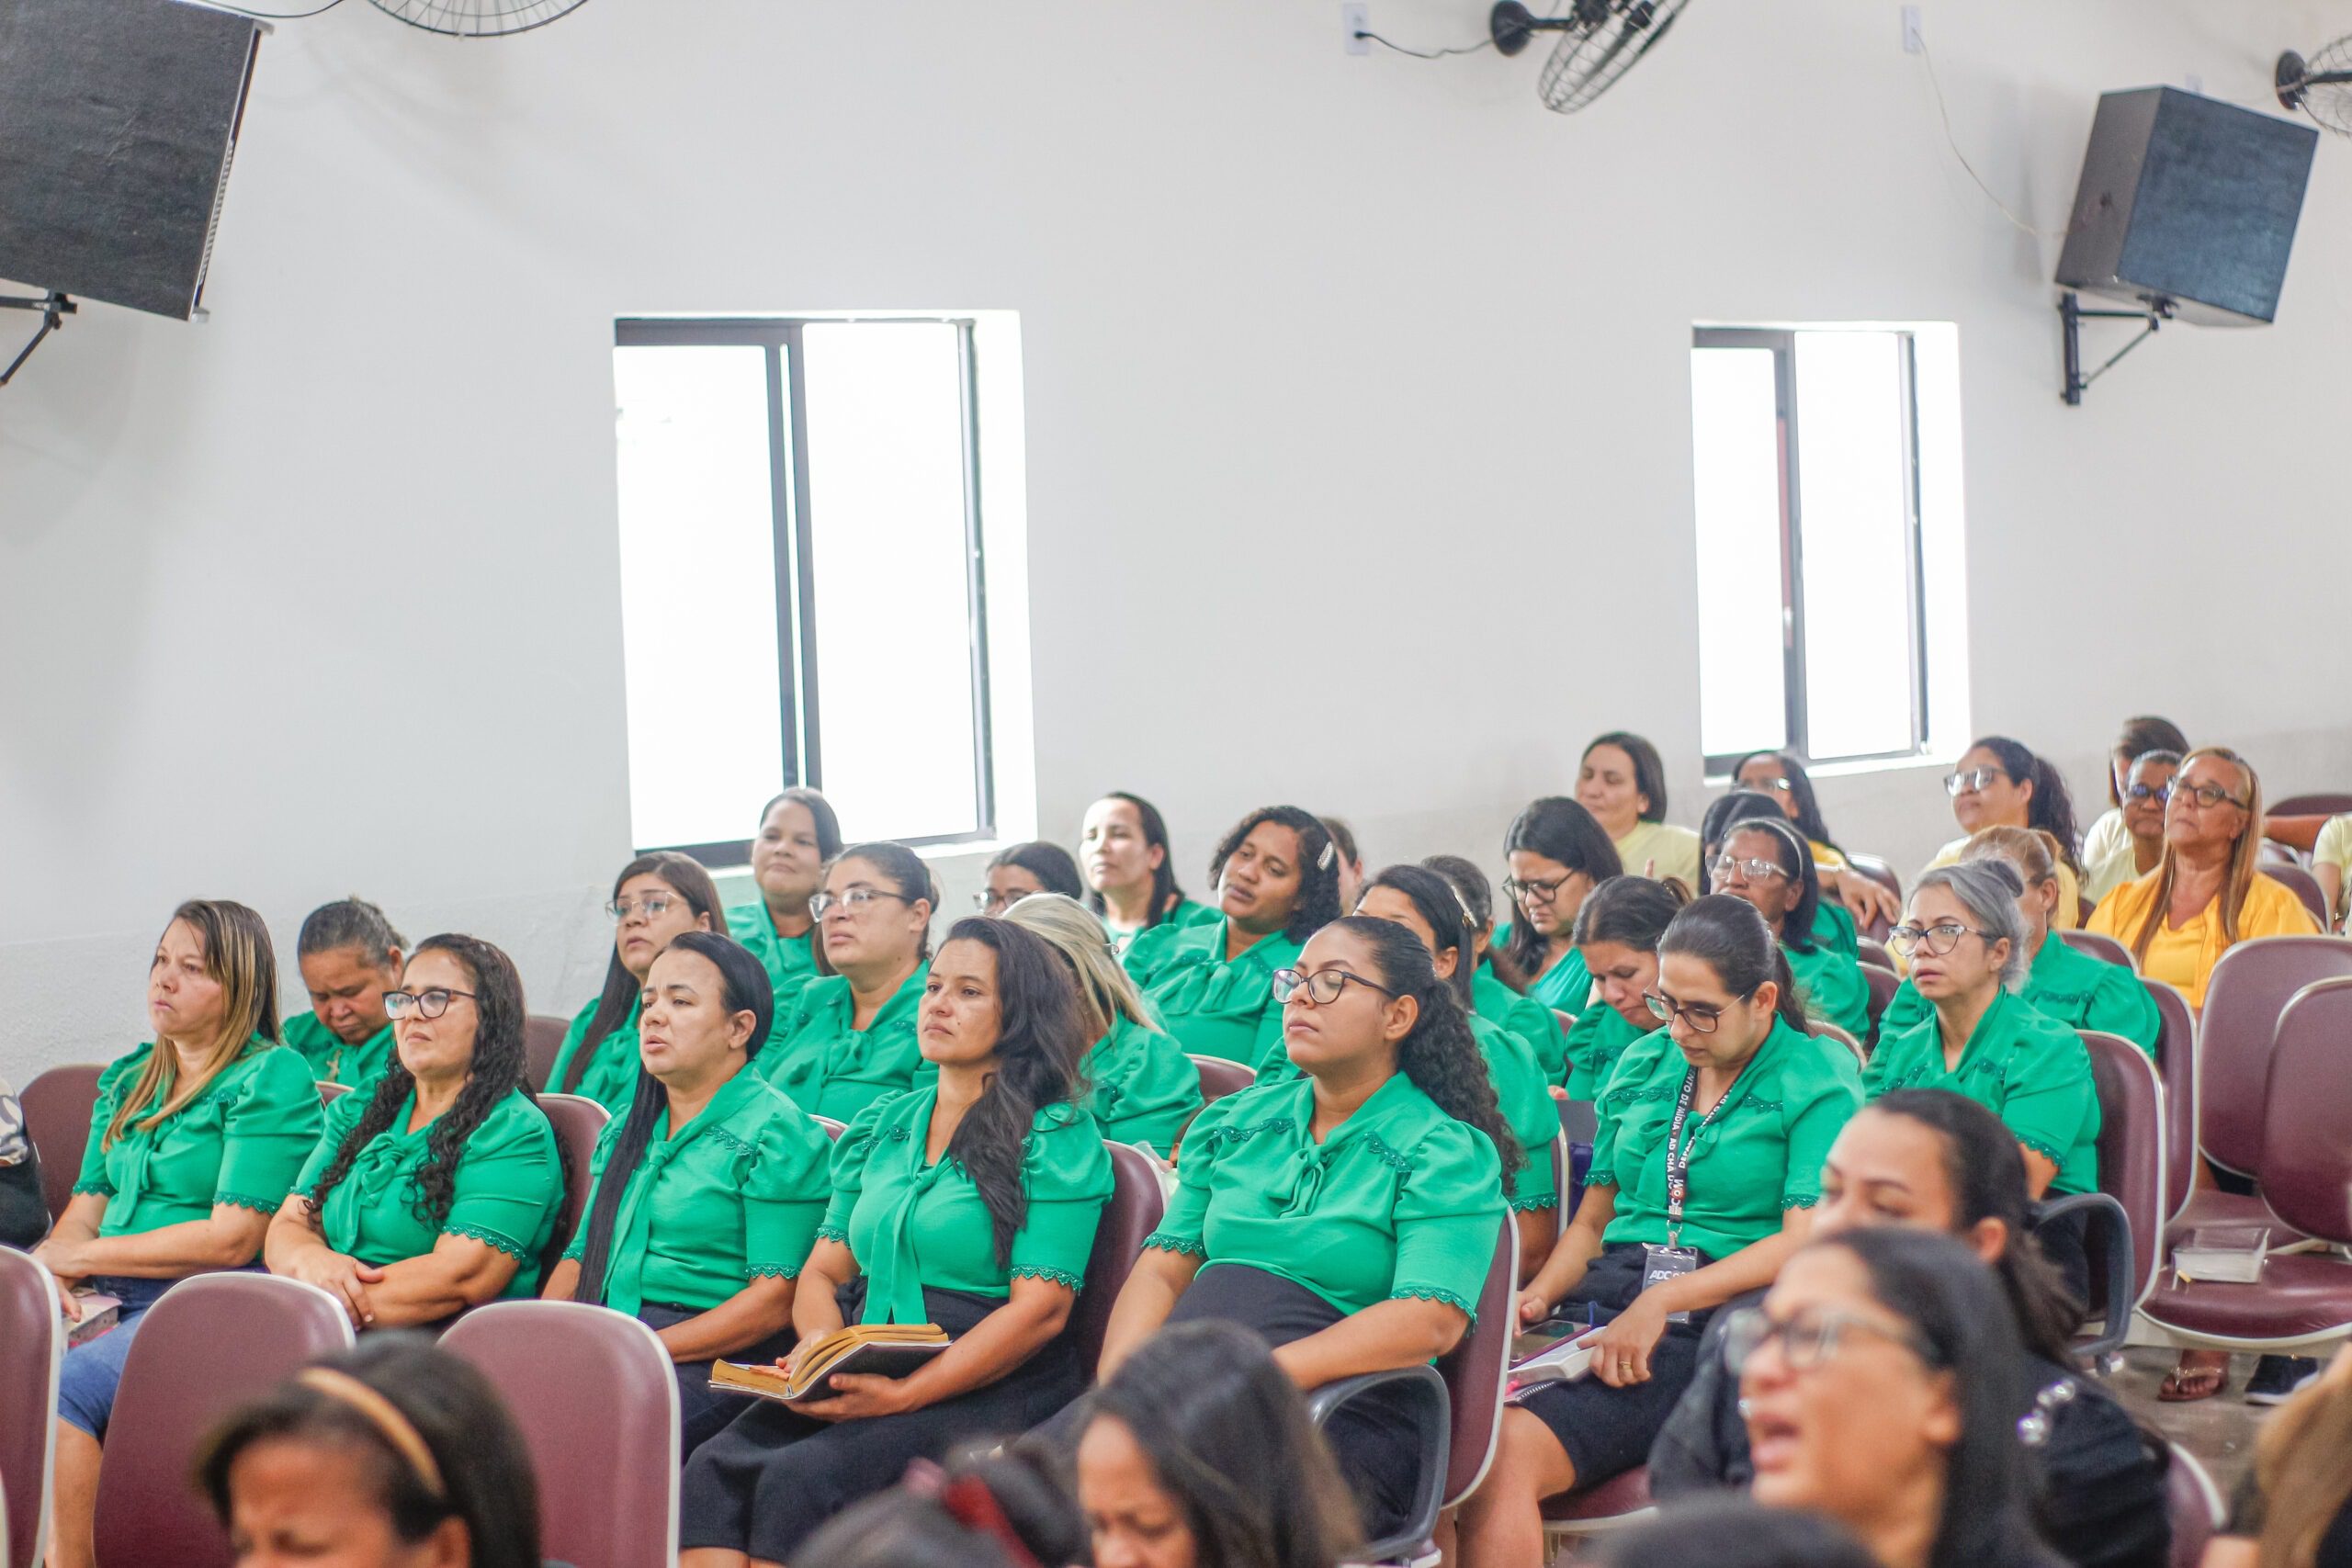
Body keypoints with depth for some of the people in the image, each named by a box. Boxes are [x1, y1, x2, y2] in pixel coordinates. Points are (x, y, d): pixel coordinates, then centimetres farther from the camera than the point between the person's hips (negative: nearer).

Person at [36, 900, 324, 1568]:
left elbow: (233, 1239, -11)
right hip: (113, 1298, 7)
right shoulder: (126, 1080, 21)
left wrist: (84, 1255, -8)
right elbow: (86, 1209, 17)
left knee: (55, 1389, -30)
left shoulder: (273, 1078, -3)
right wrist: (46, 1268, -8)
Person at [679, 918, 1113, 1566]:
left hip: (990, 1390, -5)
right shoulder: (881, 1125, 20)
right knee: (713, 1469, -24)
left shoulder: (1058, 1138, 0)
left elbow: (1041, 1309, -9)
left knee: (801, 1478, -31)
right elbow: (822, 1272, 19)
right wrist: (820, 1349, -5)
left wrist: (906, 1393, -19)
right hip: (863, 1378, 5)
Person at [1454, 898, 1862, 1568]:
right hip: (1603, 1305, 5)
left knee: (1508, 1449, -32)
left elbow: (1805, 1243, -9)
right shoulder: (1642, 1063, 21)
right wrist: (1539, 1295, 3)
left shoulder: (1819, 1080, 3)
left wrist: (1662, 1300, -17)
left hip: (1716, 1324, -5)